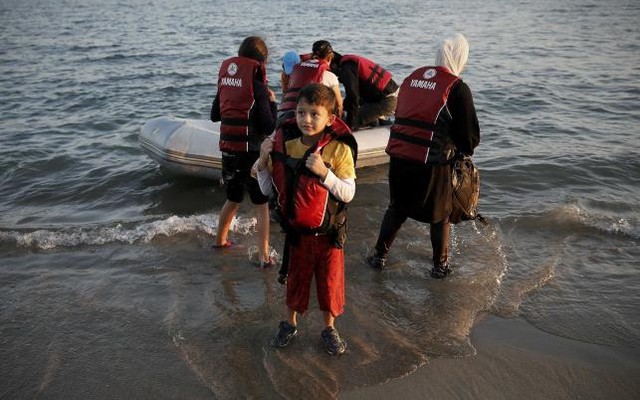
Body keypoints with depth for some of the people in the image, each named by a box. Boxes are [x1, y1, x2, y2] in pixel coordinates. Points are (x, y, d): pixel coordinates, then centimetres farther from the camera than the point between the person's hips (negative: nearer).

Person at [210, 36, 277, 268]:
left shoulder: (226, 79, 5)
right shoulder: (257, 86, -14)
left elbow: (214, 115, 16)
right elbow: (269, 127, -14)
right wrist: (272, 103, 0)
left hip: (227, 148, 6)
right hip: (250, 151, -6)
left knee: (233, 198, 26)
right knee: (262, 204, 6)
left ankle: (220, 240, 41)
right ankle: (264, 255, 5)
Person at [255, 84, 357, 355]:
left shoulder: (339, 149, -16)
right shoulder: (284, 144, -7)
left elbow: (348, 193, -17)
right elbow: (267, 189, 0)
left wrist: (324, 172, -30)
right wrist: (263, 160, -16)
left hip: (329, 233, -2)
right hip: (296, 231, 2)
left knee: (330, 281, 13)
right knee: (295, 279, 19)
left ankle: (329, 328, 37)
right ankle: (290, 324, 42)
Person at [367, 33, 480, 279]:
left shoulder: (412, 77, 9)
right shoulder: (457, 88, -8)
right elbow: (469, 131, -4)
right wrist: (466, 150, 17)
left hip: (398, 155, 5)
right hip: (432, 162, -5)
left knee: (397, 208, 21)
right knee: (440, 215, 14)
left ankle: (379, 256, 28)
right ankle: (440, 266, 26)